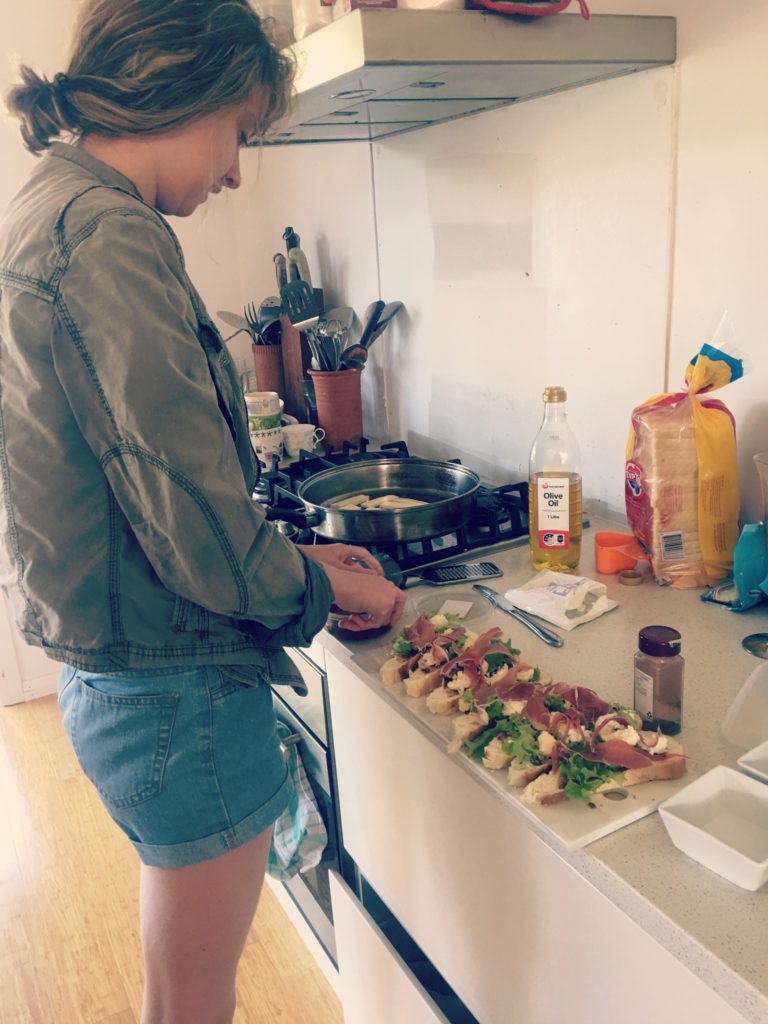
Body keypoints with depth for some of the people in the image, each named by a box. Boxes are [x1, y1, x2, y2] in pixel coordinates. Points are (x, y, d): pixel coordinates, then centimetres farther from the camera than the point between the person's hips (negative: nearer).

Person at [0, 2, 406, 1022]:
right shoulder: (107, 232, -21)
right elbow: (194, 524, -24)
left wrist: (292, 557, 13)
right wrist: (321, 585, -4)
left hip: (106, 676, 10)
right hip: (174, 689, -10)